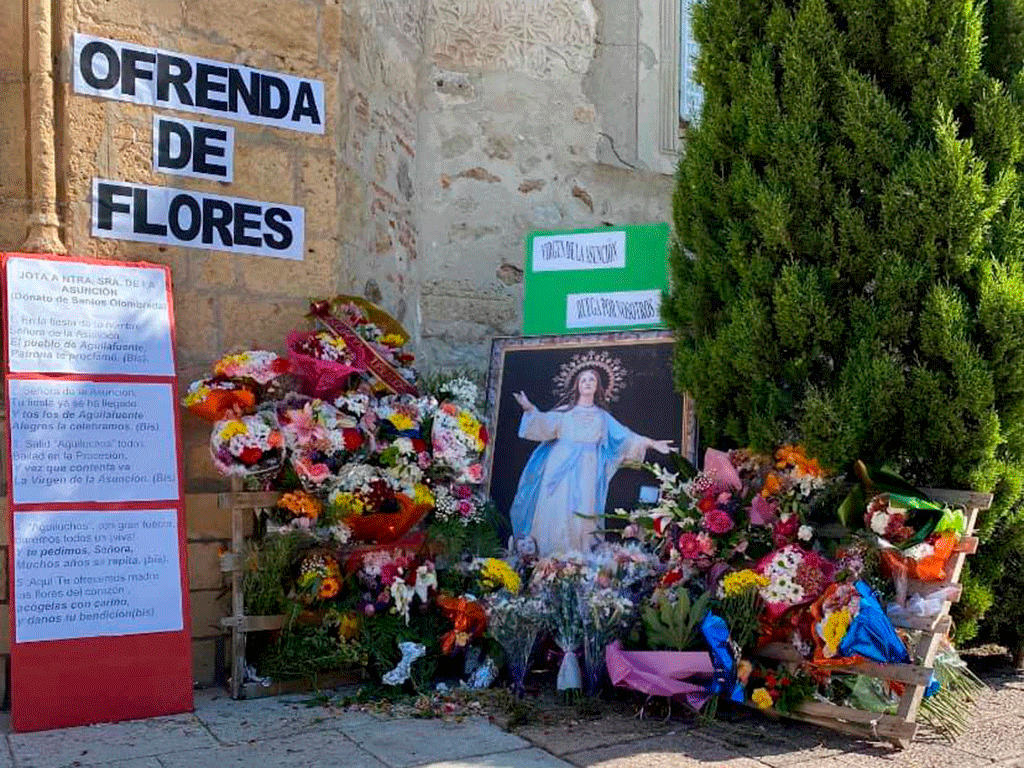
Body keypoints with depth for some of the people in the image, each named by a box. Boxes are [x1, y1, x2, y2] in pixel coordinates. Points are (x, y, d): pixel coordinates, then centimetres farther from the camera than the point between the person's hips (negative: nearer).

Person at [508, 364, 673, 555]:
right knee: (555, 512, -9)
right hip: (561, 468, -1)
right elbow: (545, 424, 0)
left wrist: (651, 443, 5)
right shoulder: (565, 412, 14)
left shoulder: (602, 417, 19)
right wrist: (530, 410, -17)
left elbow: (625, 436, 14)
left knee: (580, 517, -7)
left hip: (586, 473, 1)